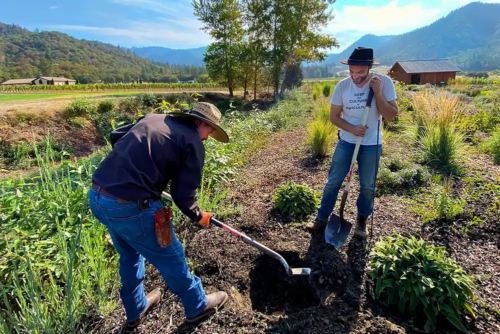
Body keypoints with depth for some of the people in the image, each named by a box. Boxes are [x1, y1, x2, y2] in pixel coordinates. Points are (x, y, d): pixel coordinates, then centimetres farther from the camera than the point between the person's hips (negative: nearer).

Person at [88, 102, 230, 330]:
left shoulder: (153, 118, 15)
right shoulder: (193, 142, -6)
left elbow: (115, 137, 21)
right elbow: (182, 194, -6)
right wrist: (198, 217, 13)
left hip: (97, 196, 8)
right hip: (130, 206, -8)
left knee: (129, 255, 29)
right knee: (170, 258, 14)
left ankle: (135, 310, 51)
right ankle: (198, 306, 38)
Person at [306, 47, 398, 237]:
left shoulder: (384, 82, -12)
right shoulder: (342, 86, -9)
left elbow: (391, 116, -15)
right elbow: (334, 116, -4)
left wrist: (378, 92, -25)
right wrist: (352, 129, -20)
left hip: (372, 145, 0)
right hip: (346, 142, 1)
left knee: (367, 186, 12)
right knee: (333, 182, 5)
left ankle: (362, 220, 34)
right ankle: (322, 218, 21)